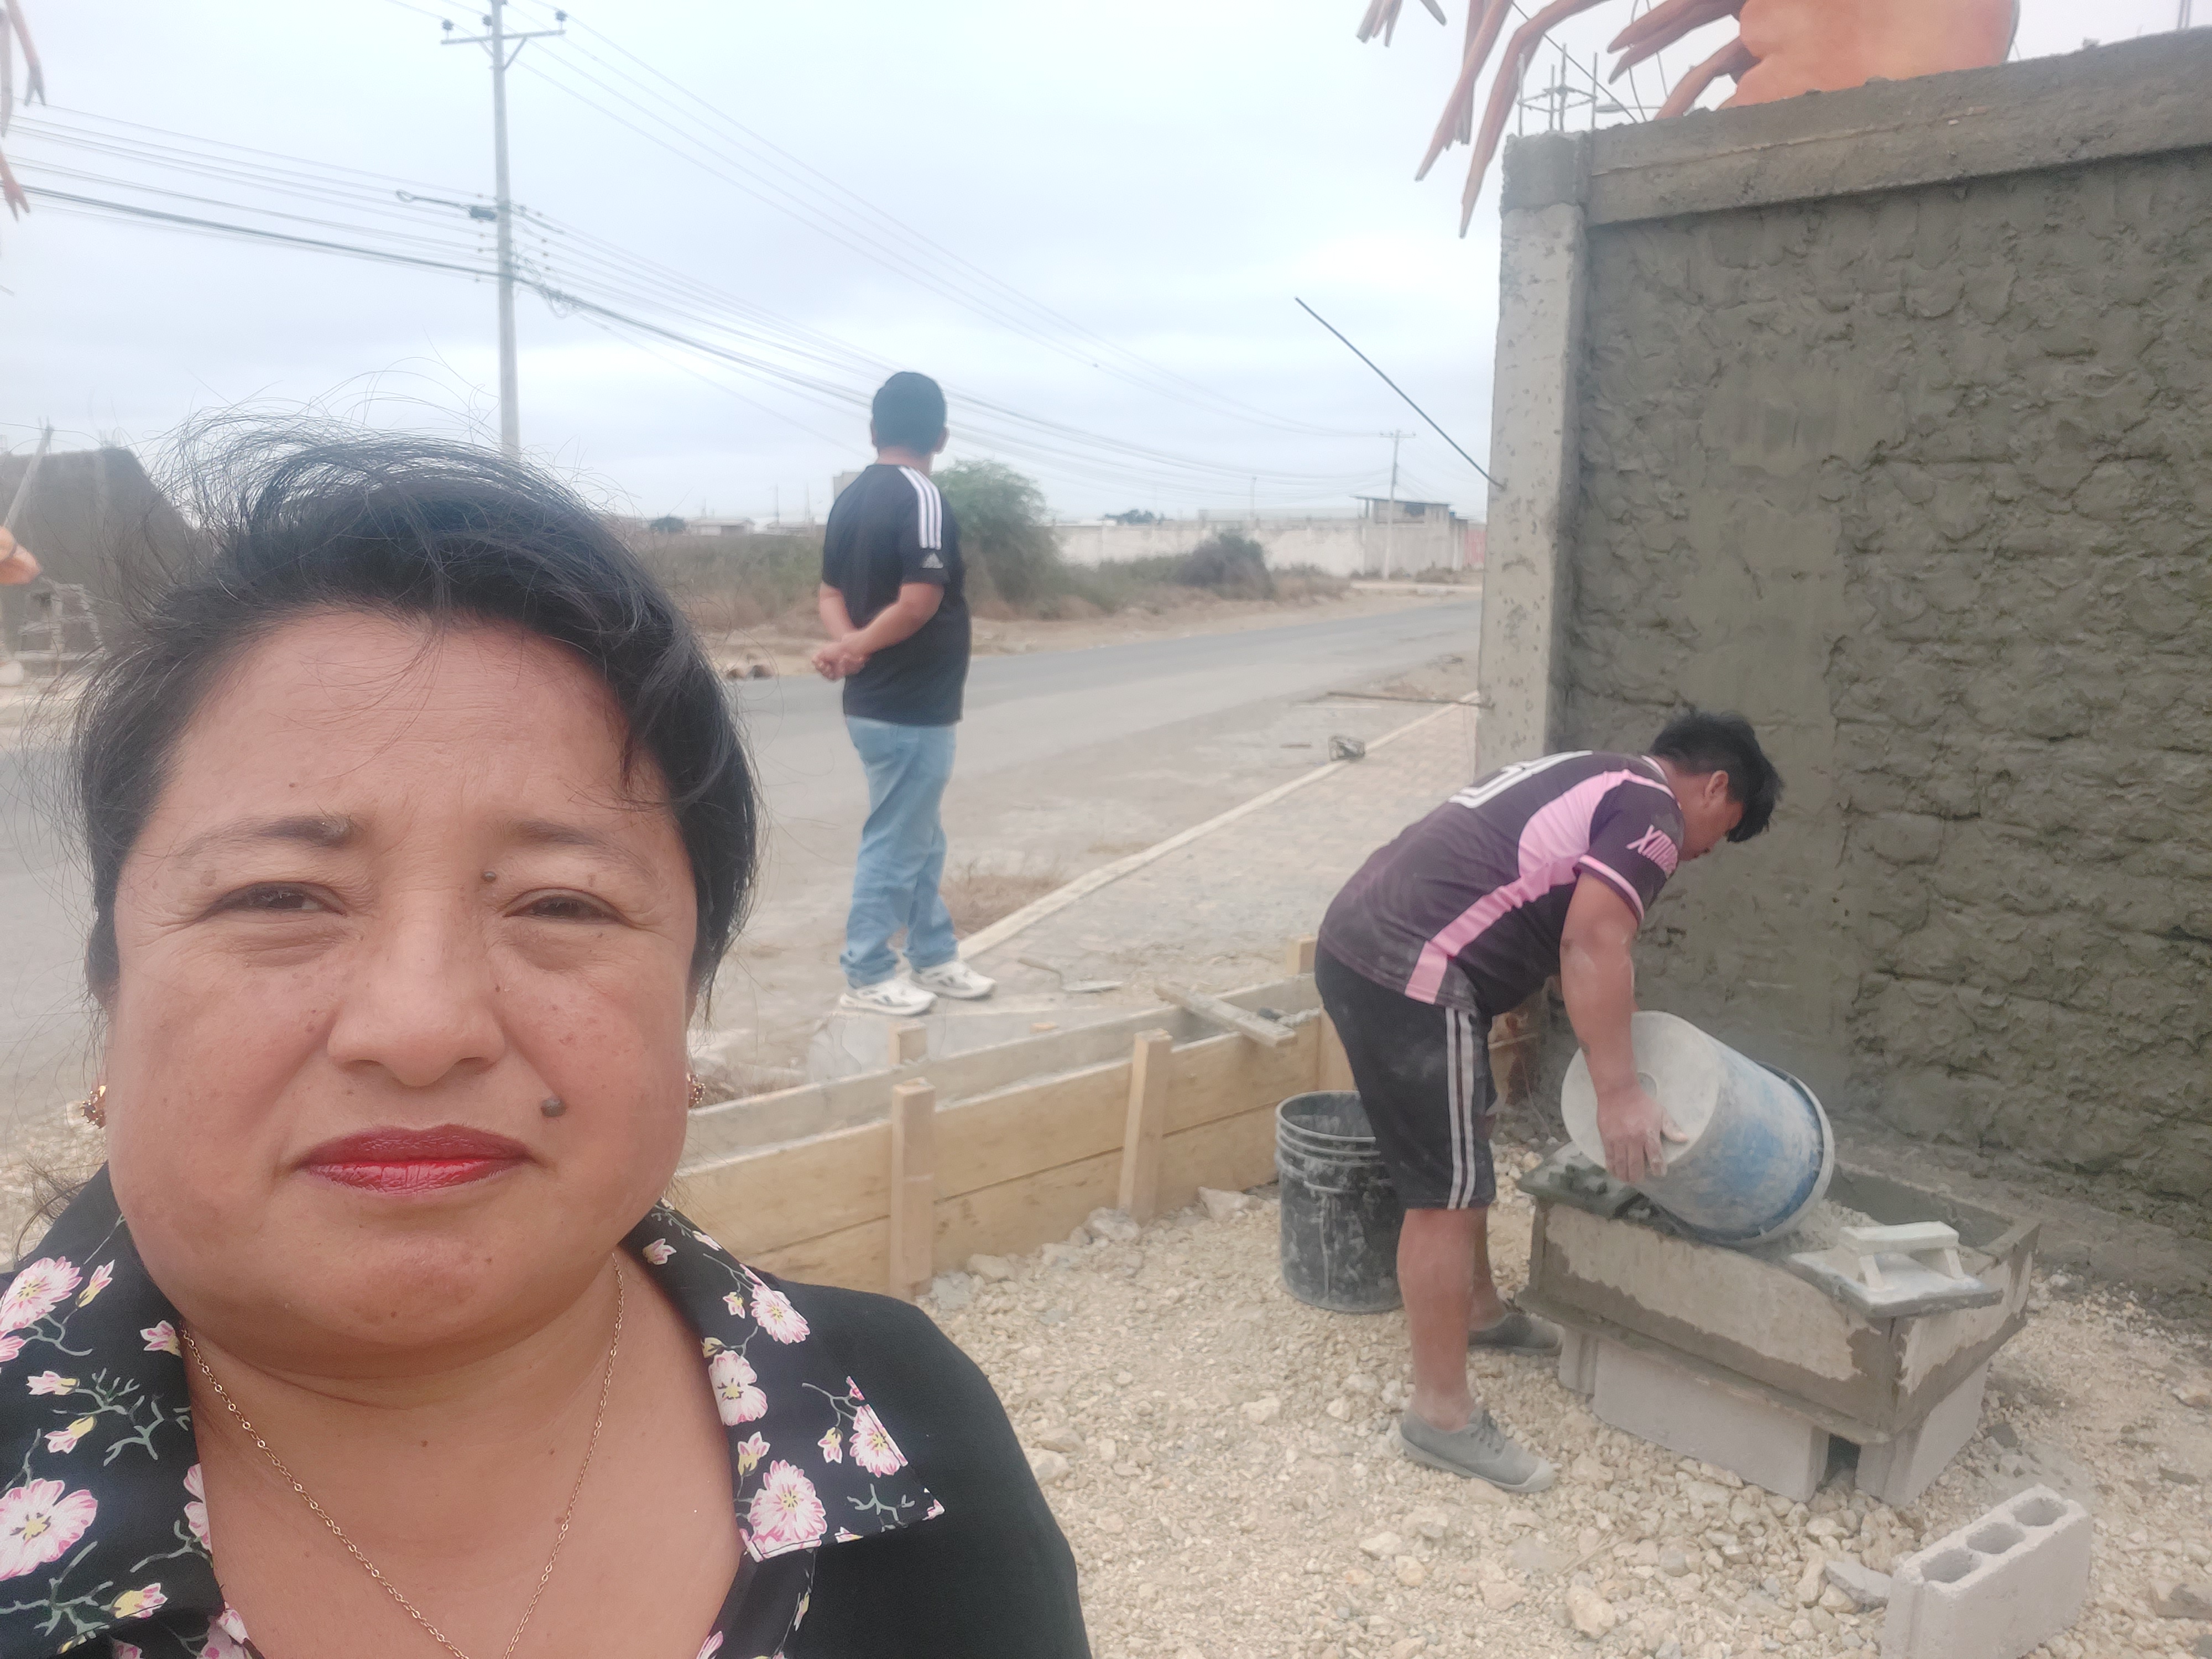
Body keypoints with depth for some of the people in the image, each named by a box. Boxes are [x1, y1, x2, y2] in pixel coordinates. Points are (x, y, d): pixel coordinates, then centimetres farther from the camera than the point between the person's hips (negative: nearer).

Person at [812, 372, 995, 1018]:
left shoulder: (851, 499, 11)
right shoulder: (920, 497, -16)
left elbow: (832, 594, 10)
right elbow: (918, 603, -24)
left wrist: (846, 644, -9)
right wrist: (859, 646, -12)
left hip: (877, 699, 9)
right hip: (910, 706, -9)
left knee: (921, 839, 18)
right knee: (895, 842, 1)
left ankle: (934, 959, 28)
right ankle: (866, 975, 11)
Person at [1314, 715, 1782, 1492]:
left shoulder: (1590, 780, 27)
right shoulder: (1654, 811, -3)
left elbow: (1567, 936, 34)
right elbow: (1592, 943, -17)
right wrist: (1618, 1093, -16)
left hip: (1358, 937, 10)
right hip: (1409, 974, -10)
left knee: (1462, 1148, 26)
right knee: (1448, 1191, -1)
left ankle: (1479, 1310, 45)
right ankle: (1441, 1414, 10)